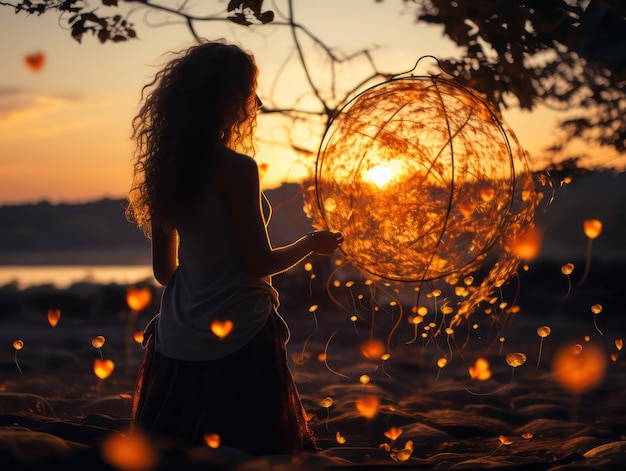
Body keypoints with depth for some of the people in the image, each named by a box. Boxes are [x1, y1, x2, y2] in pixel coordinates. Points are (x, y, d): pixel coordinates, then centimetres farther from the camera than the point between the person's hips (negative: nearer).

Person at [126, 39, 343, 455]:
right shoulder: (237, 168, -16)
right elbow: (259, 263, -13)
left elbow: (164, 270, 11)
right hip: (237, 338, -7)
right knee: (254, 453, 4)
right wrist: (313, 244, 4)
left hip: (178, 342, 7)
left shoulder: (168, 169, 6)